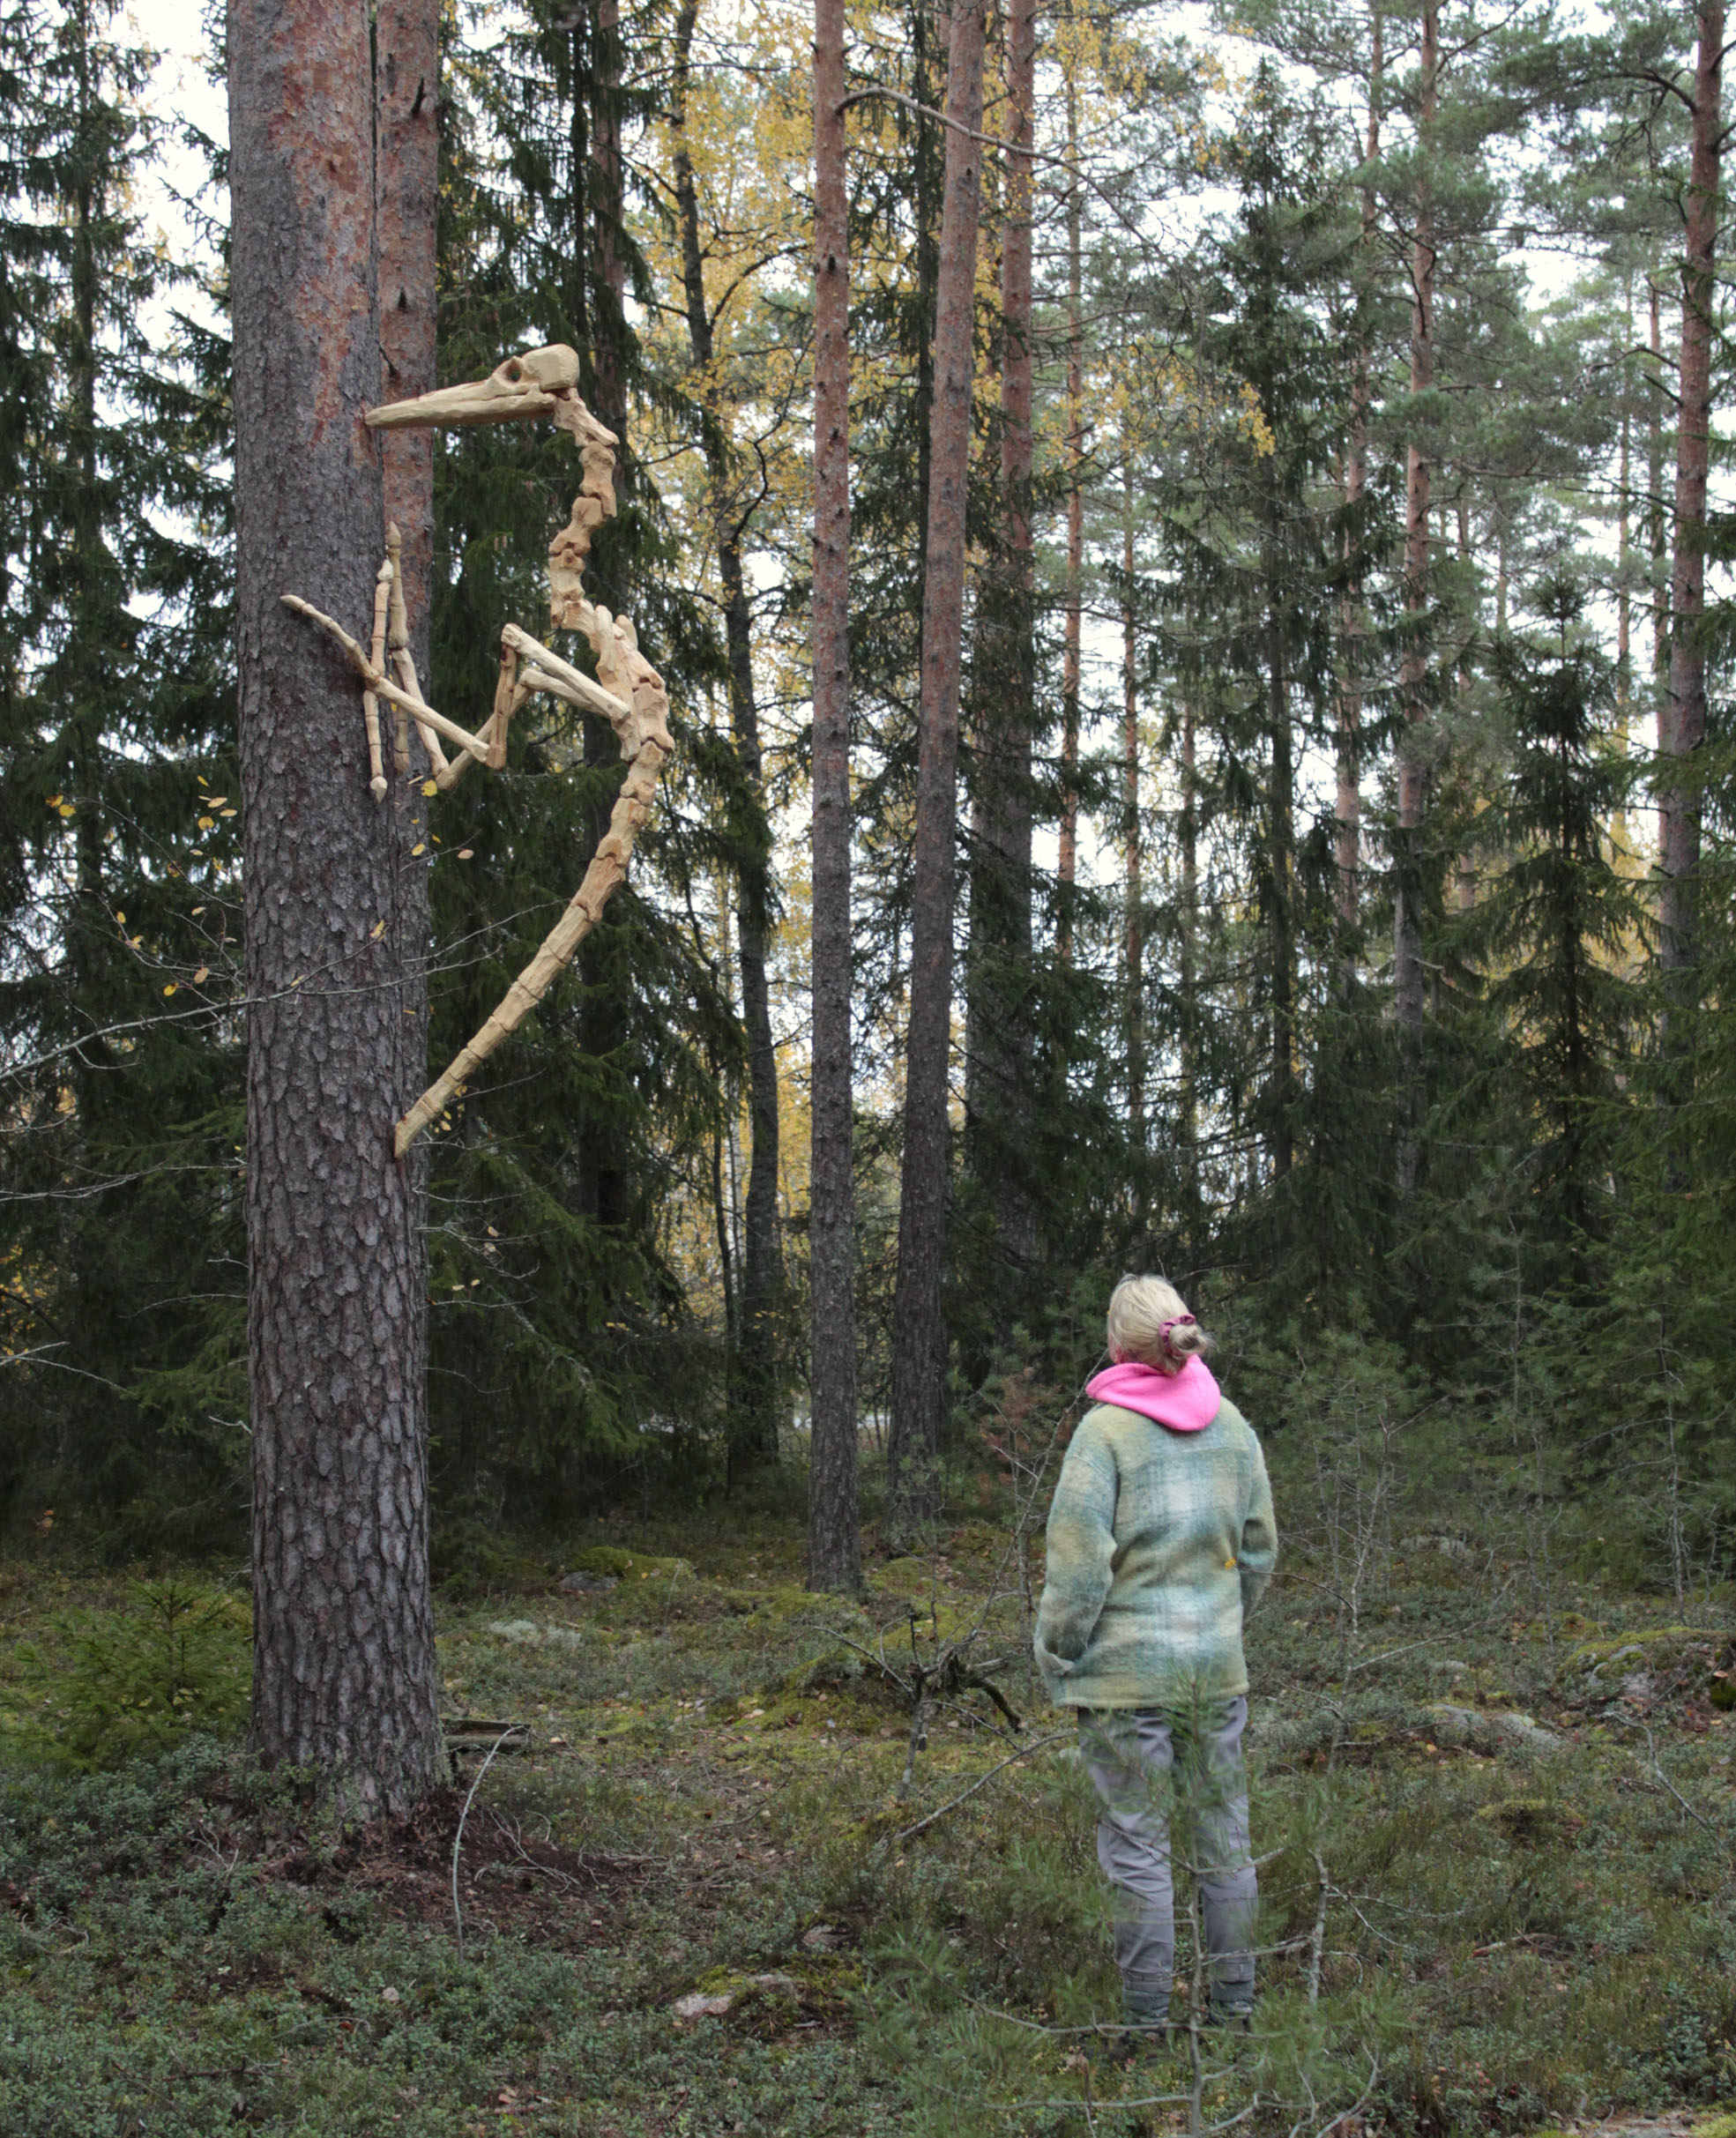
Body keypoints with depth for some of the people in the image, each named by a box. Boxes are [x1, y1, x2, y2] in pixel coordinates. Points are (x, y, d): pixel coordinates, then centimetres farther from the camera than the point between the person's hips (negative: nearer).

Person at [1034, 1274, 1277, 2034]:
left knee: (1137, 1847, 4)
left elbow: (1078, 1564, -14)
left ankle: (1148, 2022, 10)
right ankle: (1235, 2007, 22)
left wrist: (1057, 1657, -3)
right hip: (1218, 1665, 5)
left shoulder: (1105, 1430, -13)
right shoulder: (1231, 1425, 4)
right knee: (1223, 1841, 14)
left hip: (1129, 1667, -5)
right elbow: (1260, 1549, 11)